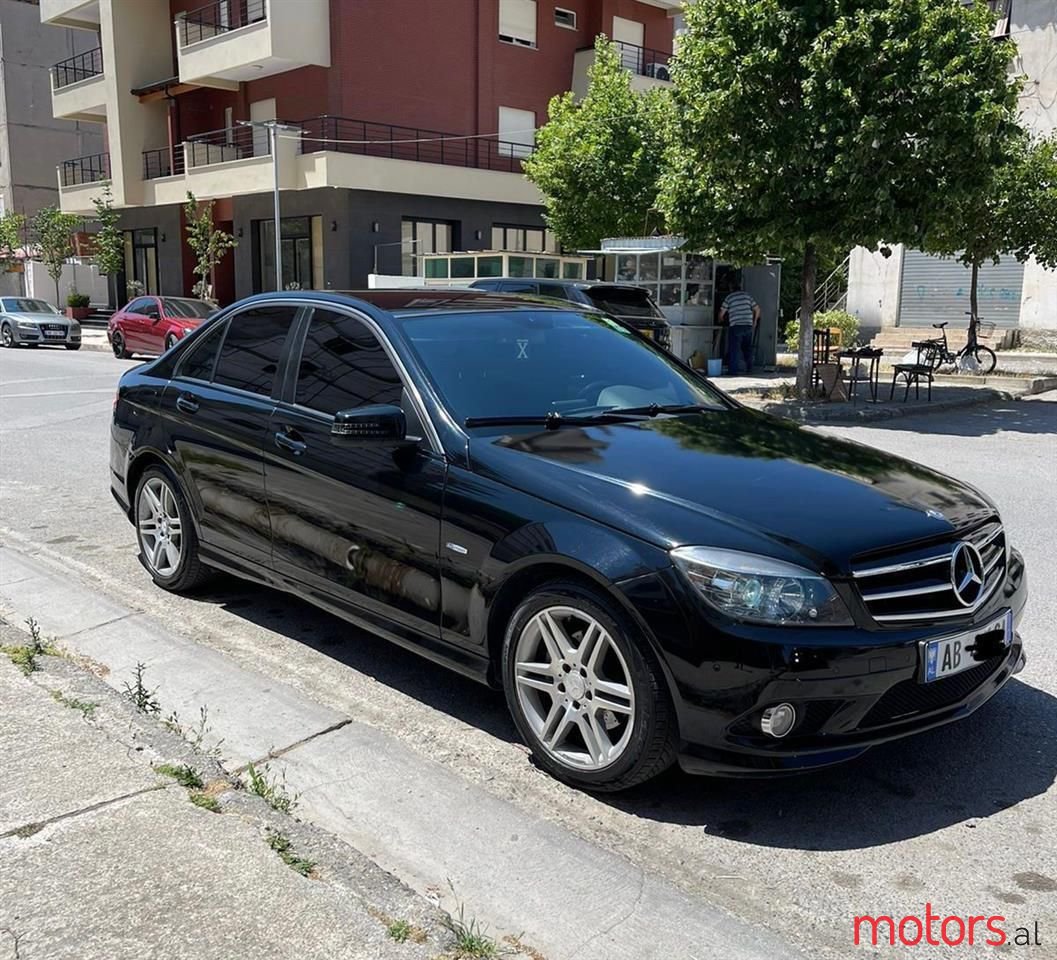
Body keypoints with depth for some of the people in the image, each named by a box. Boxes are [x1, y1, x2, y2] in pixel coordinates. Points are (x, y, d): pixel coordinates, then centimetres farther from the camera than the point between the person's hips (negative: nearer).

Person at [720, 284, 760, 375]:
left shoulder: (729, 297, 4)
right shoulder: (747, 295, 13)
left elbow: (722, 313, 3)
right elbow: (757, 309, 13)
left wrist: (721, 320, 25)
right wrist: (755, 321, 25)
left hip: (736, 326, -4)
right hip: (748, 326, 4)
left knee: (734, 349, -2)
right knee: (747, 348, 17)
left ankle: (733, 370, -6)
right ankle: (749, 368, 22)